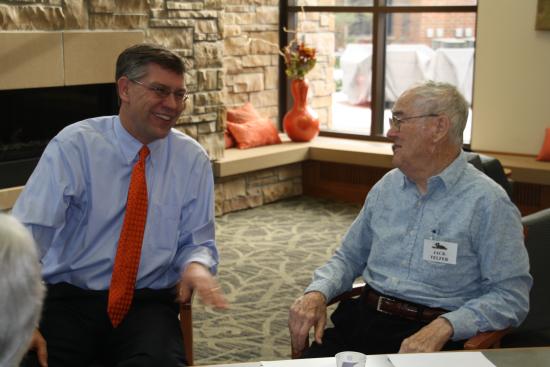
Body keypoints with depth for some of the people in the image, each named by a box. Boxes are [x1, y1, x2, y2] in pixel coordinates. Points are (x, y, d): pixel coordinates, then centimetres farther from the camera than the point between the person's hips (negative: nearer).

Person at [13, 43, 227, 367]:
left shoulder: (193, 159, 3)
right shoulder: (74, 145, -6)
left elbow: (197, 241, 9)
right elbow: (27, 230, -14)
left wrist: (197, 265, -16)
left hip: (148, 303, 1)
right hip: (68, 297, -1)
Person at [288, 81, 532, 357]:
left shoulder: (487, 203, -8)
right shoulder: (387, 186, 12)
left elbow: (512, 293, -10)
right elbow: (349, 256, 19)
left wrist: (443, 327, -24)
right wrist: (317, 293, -1)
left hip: (433, 337, -4)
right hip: (364, 319, 5)